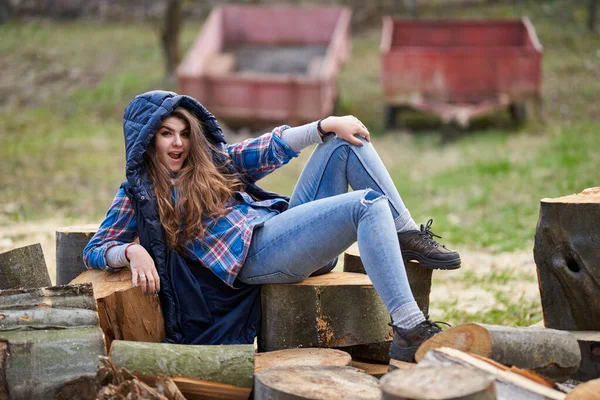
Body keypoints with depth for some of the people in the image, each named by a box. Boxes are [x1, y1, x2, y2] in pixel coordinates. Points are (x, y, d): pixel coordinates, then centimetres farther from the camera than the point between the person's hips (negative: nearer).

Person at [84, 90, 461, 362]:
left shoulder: (211, 160, 23)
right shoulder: (139, 194, 8)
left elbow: (270, 149, 19)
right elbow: (95, 250, 1)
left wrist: (326, 125, 6)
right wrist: (132, 252, -22)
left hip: (285, 223, 8)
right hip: (258, 252, -7)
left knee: (347, 142, 1)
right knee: (369, 205, -26)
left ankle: (408, 236, -4)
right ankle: (410, 332, -36)